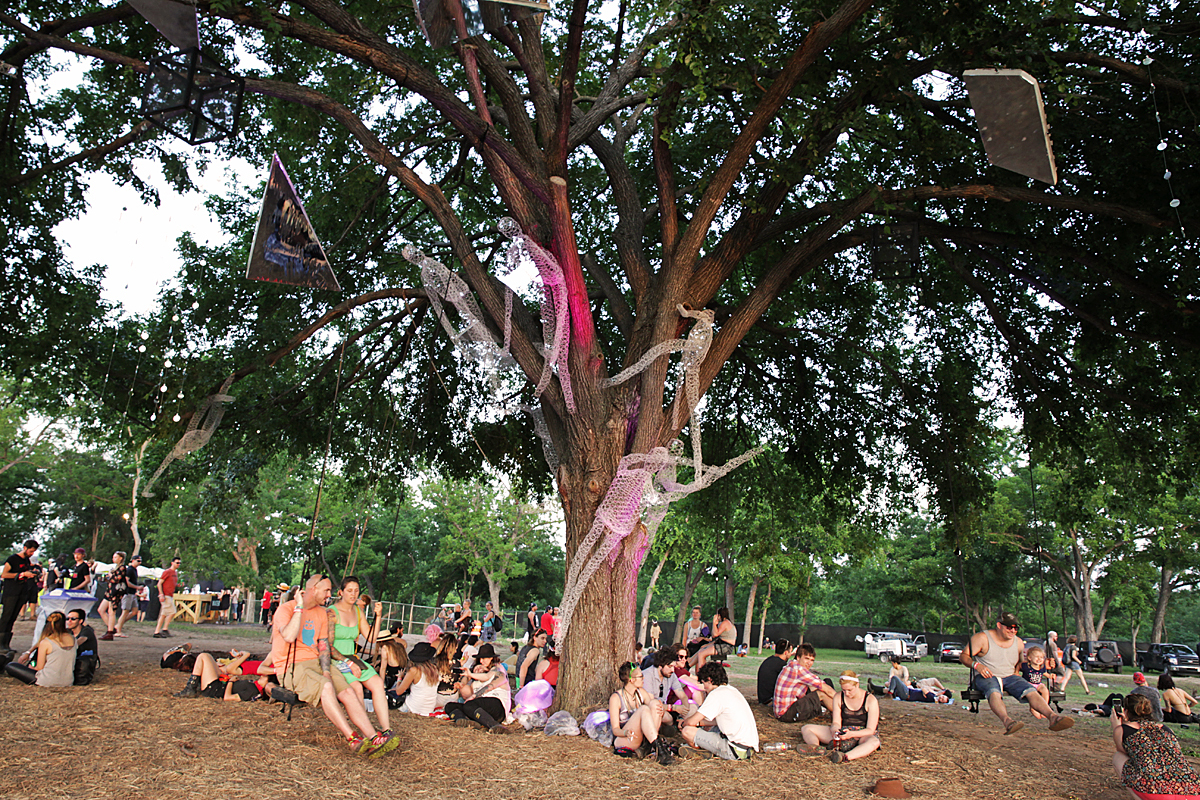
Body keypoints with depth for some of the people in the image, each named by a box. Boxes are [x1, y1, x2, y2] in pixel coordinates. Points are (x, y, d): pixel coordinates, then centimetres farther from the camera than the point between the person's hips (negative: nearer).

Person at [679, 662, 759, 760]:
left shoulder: (717, 694, -13)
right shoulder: (732, 690, 13)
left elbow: (692, 722, -11)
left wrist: (683, 724, 9)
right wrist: (699, 723, 22)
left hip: (736, 751, -9)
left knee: (687, 731, -11)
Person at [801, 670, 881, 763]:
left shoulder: (871, 700, -11)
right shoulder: (839, 697, 0)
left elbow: (870, 730, -15)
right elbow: (836, 722, -4)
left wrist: (851, 734, -33)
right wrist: (834, 729, -30)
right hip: (843, 732, 4)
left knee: (874, 742, -42)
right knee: (806, 729, -13)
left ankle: (845, 756, -64)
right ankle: (816, 748, -46)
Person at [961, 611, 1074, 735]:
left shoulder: (1018, 642, 14)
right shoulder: (983, 638, -3)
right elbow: (963, 656, -5)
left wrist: (1017, 672, 8)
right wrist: (977, 665, -23)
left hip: (1009, 677, 5)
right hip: (985, 677, -5)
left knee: (1031, 690, -25)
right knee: (994, 692, -39)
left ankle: (1052, 716, -44)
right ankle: (1007, 720, -62)